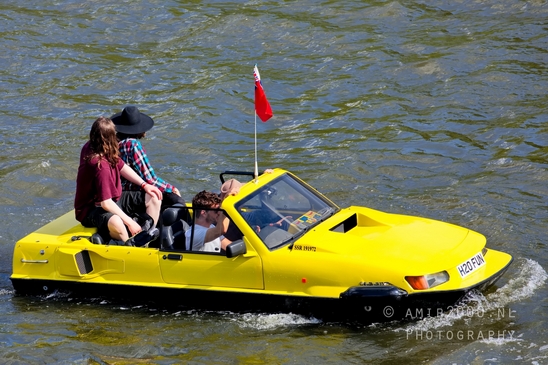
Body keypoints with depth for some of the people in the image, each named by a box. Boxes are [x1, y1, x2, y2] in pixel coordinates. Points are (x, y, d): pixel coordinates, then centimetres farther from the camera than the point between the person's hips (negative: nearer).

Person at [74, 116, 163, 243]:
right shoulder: (101, 166, -32)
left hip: (114, 201, 10)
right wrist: (130, 222, -28)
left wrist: (144, 185, 5)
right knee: (115, 223, -44)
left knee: (154, 197, 5)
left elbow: (121, 166, 12)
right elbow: (106, 204, -33)